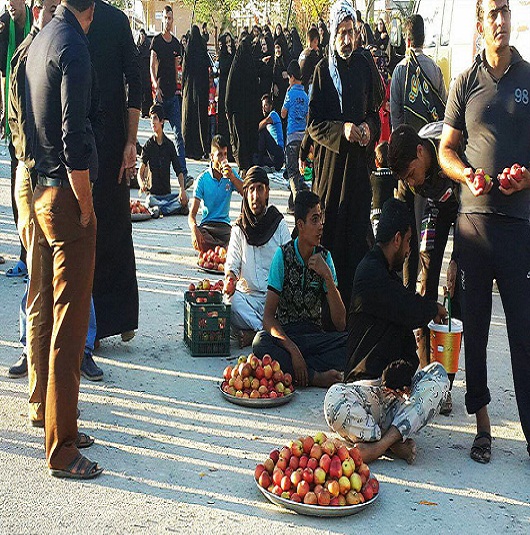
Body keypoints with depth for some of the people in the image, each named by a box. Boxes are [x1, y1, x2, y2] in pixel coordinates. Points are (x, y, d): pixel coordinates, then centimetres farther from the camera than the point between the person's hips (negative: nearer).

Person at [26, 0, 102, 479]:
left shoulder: (40, 40, 13)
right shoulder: (74, 46, -14)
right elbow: (74, 137, -21)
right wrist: (85, 206, -12)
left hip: (40, 191, 9)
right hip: (66, 195, -9)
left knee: (48, 311, 16)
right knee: (70, 323, -4)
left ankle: (54, 416, 30)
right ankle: (61, 449, 4)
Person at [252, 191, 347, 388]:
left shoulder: (324, 258, 0)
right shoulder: (283, 255, -6)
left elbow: (341, 324, -6)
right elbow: (268, 316, -11)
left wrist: (327, 277, -17)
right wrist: (292, 349, -27)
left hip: (315, 337, 2)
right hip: (285, 334, -2)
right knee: (260, 343, -34)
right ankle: (317, 377, -29)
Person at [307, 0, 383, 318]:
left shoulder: (366, 64, 8)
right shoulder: (323, 70, 3)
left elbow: (377, 108, 15)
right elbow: (313, 123, -1)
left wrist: (368, 128, -6)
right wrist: (343, 129, -16)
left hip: (359, 160, 1)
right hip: (331, 158, -1)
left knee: (358, 229, 0)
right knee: (330, 227, -1)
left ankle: (356, 298, 7)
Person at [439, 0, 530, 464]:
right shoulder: (466, 82, 9)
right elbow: (446, 150, 11)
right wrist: (467, 174, -9)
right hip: (473, 217, 2)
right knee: (474, 325, 8)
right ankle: (482, 424, 21)